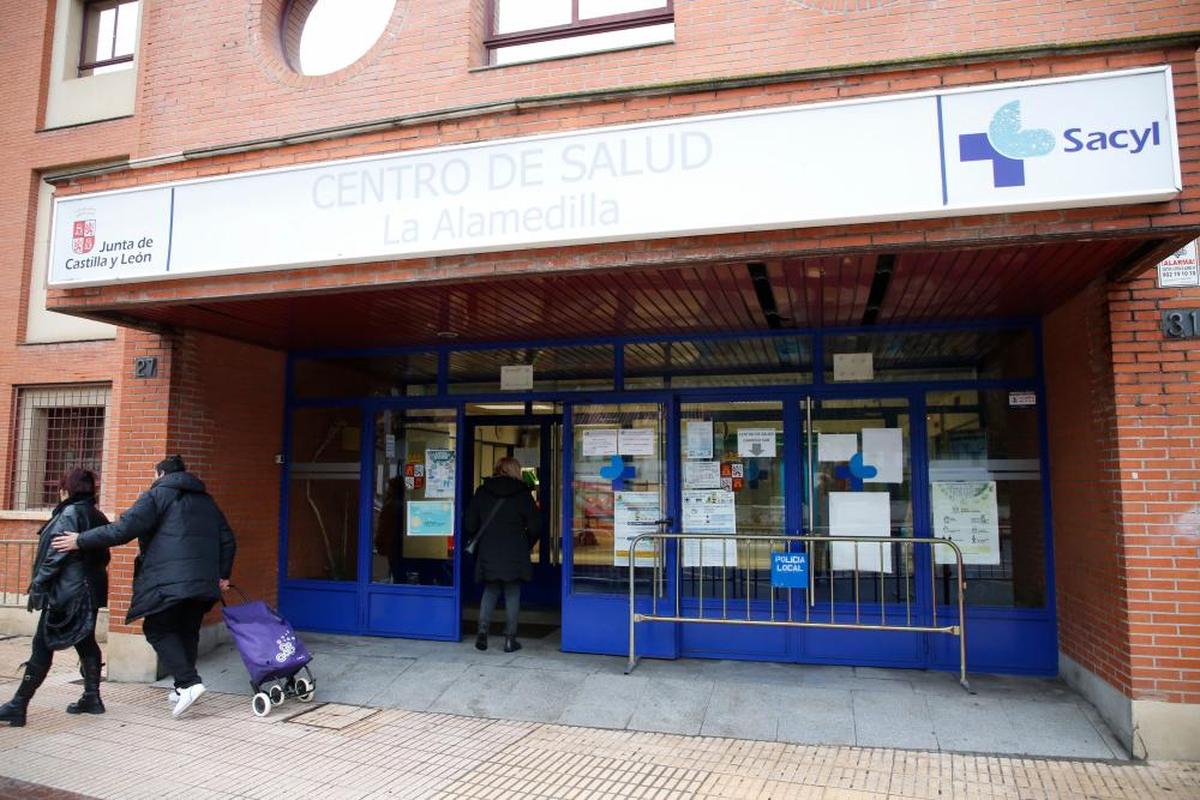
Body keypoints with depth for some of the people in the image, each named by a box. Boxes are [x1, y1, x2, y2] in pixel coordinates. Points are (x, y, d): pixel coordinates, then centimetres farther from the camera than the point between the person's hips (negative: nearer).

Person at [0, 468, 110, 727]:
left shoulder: (70, 514, -11)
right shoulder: (97, 516, 13)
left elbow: (56, 554, -16)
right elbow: (102, 557, 15)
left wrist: (38, 584, -11)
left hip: (67, 592, -8)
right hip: (91, 590, 8)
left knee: (42, 646, -3)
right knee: (86, 642, 13)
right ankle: (92, 698, 17)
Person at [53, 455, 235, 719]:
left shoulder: (157, 495, 2)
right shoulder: (205, 500, 21)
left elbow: (124, 529, -8)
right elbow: (227, 540, 20)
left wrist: (81, 541, 1)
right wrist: (222, 575, 26)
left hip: (169, 579, -6)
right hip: (204, 581, 6)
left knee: (158, 629, 2)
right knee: (187, 631, 15)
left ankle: (188, 682, -11)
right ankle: (183, 687, 18)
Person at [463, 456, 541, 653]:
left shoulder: (482, 492, 3)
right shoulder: (521, 493, -3)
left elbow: (469, 524, 4)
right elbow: (535, 526, -4)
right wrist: (525, 544, 12)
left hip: (487, 554, 2)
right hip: (514, 554, -2)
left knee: (490, 591, 16)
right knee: (512, 593, 7)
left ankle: (482, 630, 2)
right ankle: (510, 638, 7)